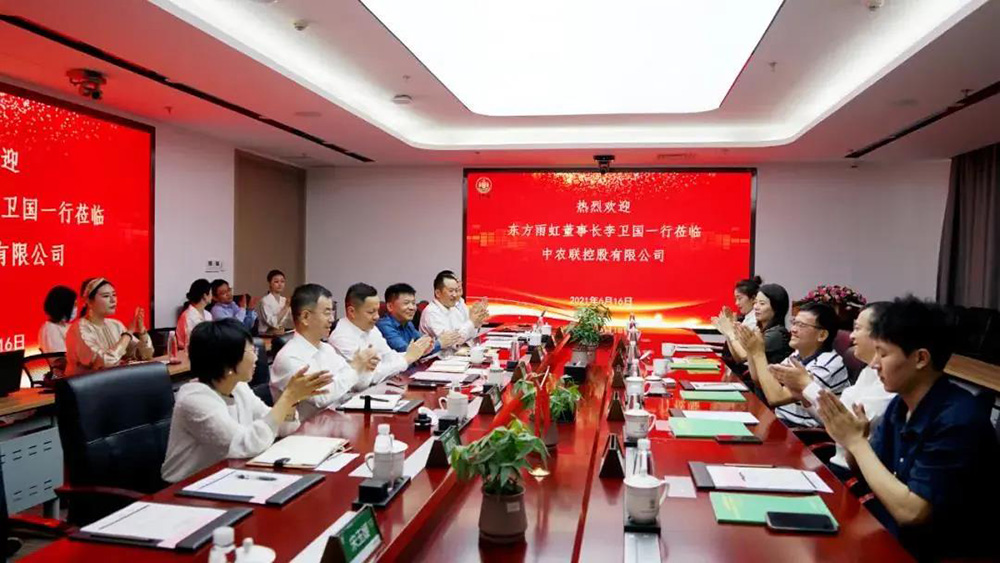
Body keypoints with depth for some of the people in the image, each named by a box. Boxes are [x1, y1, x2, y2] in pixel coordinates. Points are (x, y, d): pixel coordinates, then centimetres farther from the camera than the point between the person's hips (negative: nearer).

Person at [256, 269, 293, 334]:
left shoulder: (285, 300, 9)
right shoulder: (264, 301, -8)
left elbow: (292, 324, 8)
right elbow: (273, 323, -20)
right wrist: (286, 307, -20)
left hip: (283, 334, 4)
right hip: (267, 335, -4)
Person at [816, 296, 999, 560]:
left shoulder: (958, 420, -24)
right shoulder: (901, 404, -1)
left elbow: (910, 512, -26)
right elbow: (864, 470, 8)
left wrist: (856, 441, -21)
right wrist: (850, 441, -12)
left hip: (936, 551, -6)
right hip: (890, 532, 7)